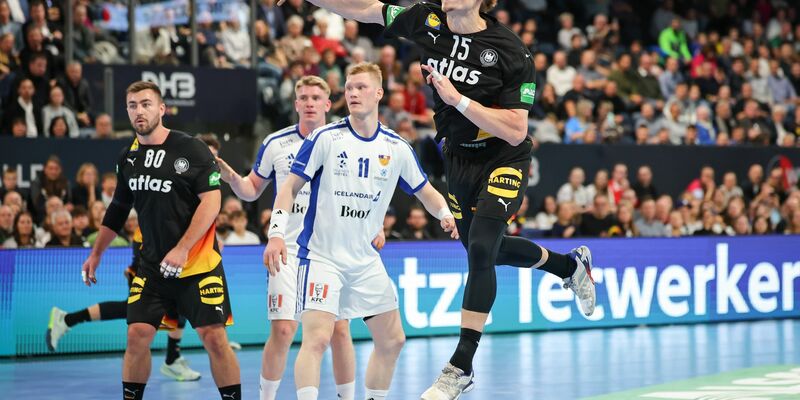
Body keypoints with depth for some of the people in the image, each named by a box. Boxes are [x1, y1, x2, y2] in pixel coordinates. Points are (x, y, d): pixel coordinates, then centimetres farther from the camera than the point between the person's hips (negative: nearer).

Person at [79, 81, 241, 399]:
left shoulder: (191, 148, -8)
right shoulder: (128, 157, 8)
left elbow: (211, 202, -13)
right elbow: (118, 209, 22)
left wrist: (182, 249, -20)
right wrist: (96, 253, 22)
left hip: (199, 264, -4)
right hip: (152, 265, 4)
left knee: (214, 337, -8)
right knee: (137, 335, -3)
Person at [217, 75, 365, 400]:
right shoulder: (276, 144, 2)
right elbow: (252, 191, 10)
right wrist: (232, 178, -10)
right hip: (288, 249, -1)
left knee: (339, 329, -1)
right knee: (282, 330, -7)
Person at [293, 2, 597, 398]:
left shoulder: (511, 51, -25)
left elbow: (515, 132, -26)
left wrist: (458, 99, -31)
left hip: (504, 161, -6)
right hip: (459, 159, 6)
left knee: (481, 249, -22)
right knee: (486, 250, 19)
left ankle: (461, 367, -16)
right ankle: (571, 264, 48)